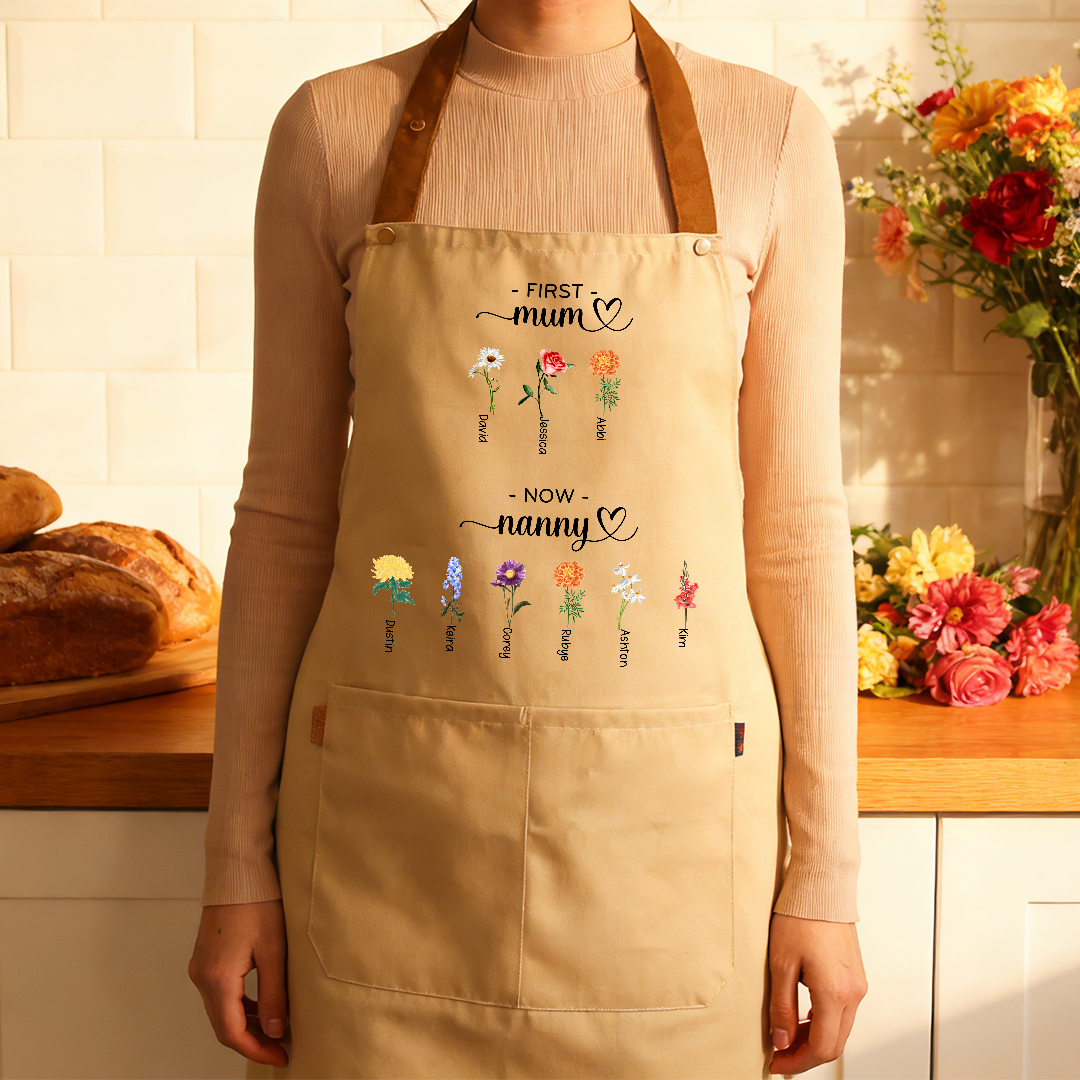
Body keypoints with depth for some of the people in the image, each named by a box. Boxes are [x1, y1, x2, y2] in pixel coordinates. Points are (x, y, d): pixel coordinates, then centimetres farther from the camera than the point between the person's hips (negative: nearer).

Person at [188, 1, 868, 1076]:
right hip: (391, 811, 1)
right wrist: (236, 857, 3)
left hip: (671, 818, 0)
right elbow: (287, 514, 2)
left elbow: (795, 527, 0)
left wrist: (824, 870, 0)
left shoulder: (771, 136, 0)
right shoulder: (331, 128, 1)